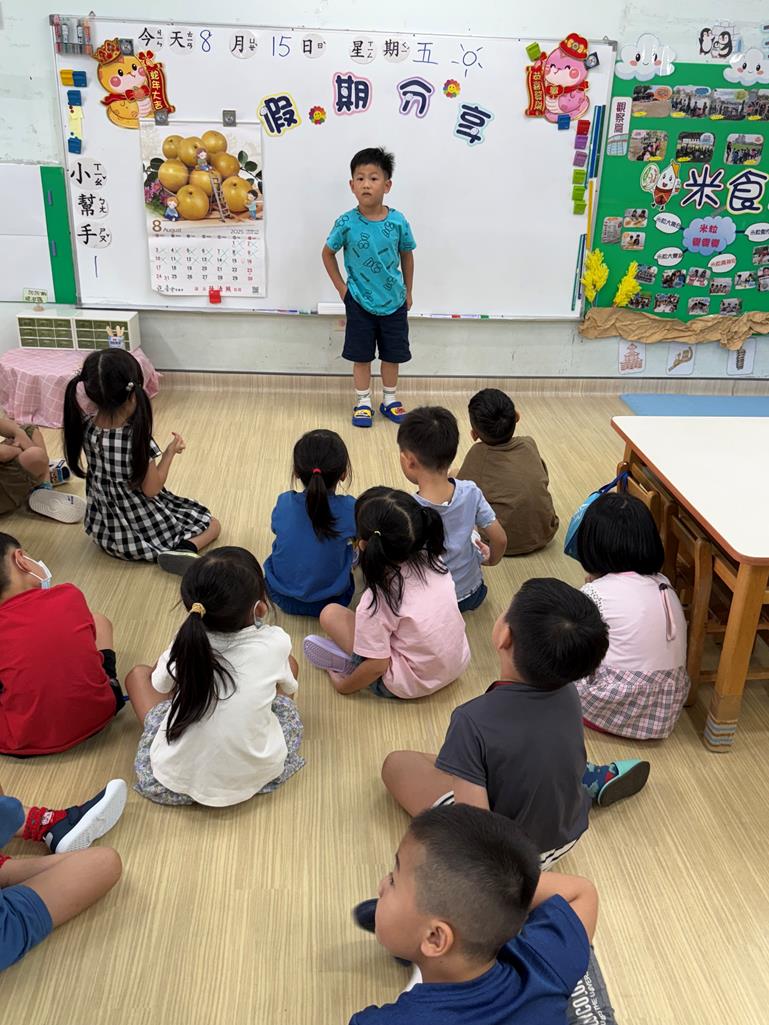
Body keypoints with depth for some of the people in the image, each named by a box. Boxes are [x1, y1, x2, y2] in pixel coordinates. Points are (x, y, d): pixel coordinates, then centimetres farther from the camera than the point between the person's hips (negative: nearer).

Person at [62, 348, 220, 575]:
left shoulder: (84, 428, -14)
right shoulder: (136, 439, -30)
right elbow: (152, 489, -17)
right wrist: (170, 452, -6)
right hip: (144, 533, -7)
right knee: (212, 524, 10)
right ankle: (186, 548, -15)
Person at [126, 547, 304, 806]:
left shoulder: (185, 644, -15)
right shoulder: (276, 644, -18)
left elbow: (160, 685, 8)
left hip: (175, 781, 0)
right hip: (257, 776, 0)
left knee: (138, 674, 18)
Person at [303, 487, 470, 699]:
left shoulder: (377, 601, -26)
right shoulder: (432, 561, -12)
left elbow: (378, 666, -18)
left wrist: (344, 686, -1)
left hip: (411, 686, -6)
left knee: (330, 613, -5)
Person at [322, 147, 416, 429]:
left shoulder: (398, 222, -11)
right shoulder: (346, 223, -14)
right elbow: (328, 253, 1)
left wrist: (408, 290, 10)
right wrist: (341, 286, -2)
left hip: (393, 301, 2)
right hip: (360, 302, -1)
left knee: (392, 354, 13)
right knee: (361, 356, 8)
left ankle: (390, 401, 30)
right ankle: (363, 403, 23)